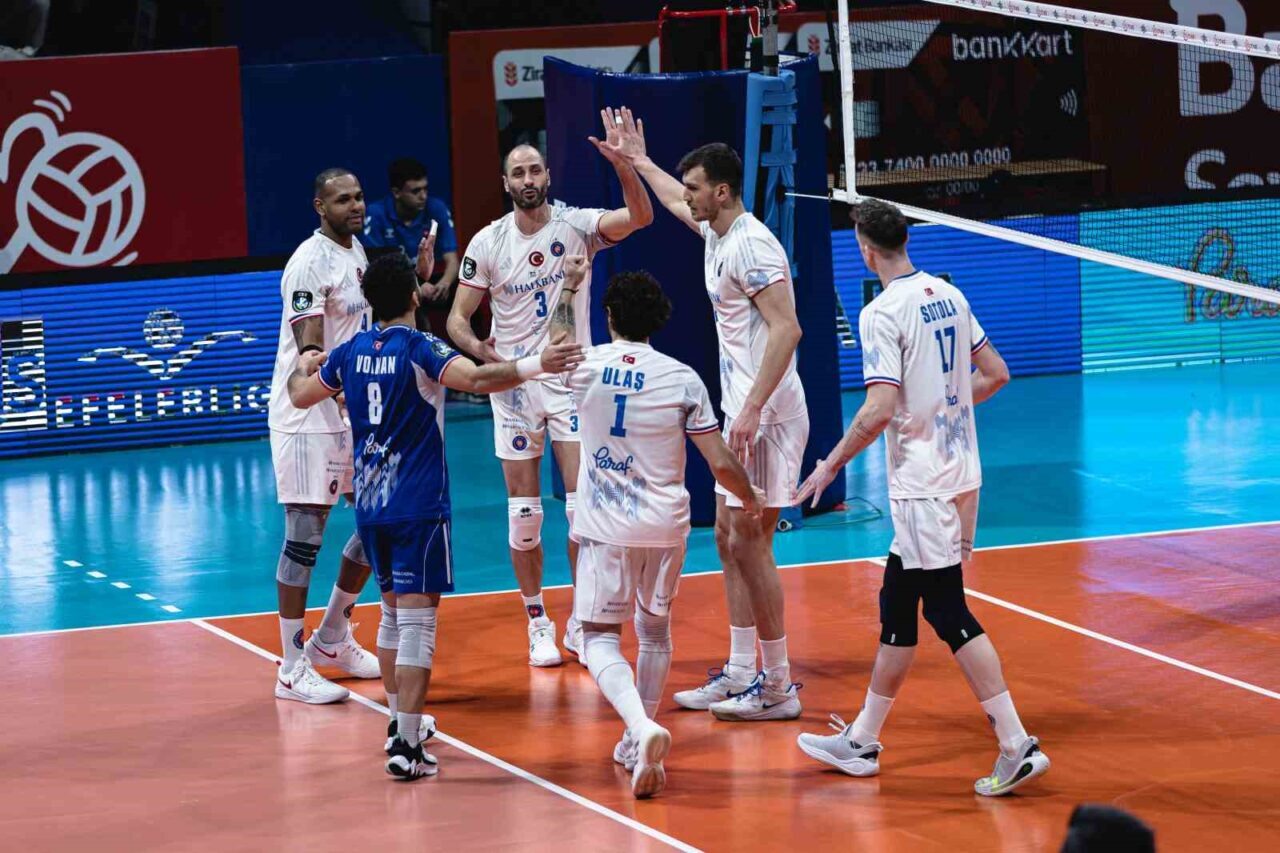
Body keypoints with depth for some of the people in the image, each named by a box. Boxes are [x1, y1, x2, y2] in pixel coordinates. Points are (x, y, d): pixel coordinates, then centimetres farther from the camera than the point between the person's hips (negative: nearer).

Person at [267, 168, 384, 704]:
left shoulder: (356, 251, 11)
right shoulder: (311, 262, -17)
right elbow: (310, 350, -23)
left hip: (353, 413, 9)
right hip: (307, 417, -9)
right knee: (304, 539, -7)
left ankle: (333, 639, 27)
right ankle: (292, 669, -2)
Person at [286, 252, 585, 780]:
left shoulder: (350, 353, 7)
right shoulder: (420, 348, -11)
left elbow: (300, 396, 24)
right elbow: (477, 380, -29)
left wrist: (303, 367, 45)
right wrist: (538, 365, -31)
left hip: (369, 504, 7)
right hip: (418, 507, -7)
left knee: (393, 611, 22)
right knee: (417, 620, -7)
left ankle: (400, 720, 33)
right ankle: (405, 746, -14)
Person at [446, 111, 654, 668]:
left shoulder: (576, 225, -5)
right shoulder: (488, 243, -3)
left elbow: (640, 216, -21)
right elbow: (458, 318, 1)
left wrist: (621, 163, -37)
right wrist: (480, 350, -21)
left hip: (573, 378, -1)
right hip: (515, 383, 1)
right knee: (524, 512, 2)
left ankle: (582, 623, 7)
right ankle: (538, 623, 14)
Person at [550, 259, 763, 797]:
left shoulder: (586, 367, -5)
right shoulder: (682, 380, -5)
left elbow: (556, 339, 22)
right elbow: (722, 463, -3)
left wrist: (569, 287, 38)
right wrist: (750, 499, 17)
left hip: (605, 527, -2)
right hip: (665, 525, 2)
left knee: (600, 637, -1)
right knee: (655, 630, 22)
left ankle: (642, 726, -27)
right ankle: (639, 744, 25)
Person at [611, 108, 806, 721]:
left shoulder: (751, 245, -17)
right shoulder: (717, 234, 13)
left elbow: (786, 330, -25)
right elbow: (678, 205, 39)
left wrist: (752, 411, -29)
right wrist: (639, 162, 48)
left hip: (766, 417, -10)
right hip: (741, 415, 10)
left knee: (749, 543, -8)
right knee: (729, 539, 12)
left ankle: (778, 687, -3)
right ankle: (741, 675, 18)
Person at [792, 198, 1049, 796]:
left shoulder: (883, 314, -16)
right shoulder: (949, 296, 8)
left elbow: (880, 409, -23)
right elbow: (996, 373, 15)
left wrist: (832, 464, -11)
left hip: (924, 489, -9)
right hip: (961, 473, 9)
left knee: (949, 614, -6)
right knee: (897, 607, 16)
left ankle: (1018, 748, -9)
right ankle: (862, 741, 25)